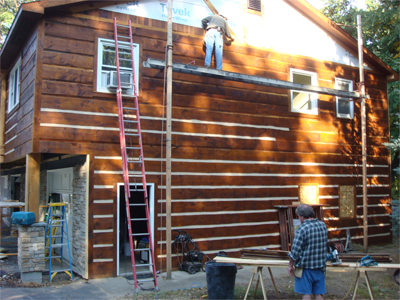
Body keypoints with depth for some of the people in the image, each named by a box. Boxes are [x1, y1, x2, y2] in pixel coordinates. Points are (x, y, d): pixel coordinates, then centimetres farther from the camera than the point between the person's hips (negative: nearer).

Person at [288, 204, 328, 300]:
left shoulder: (302, 229, -18)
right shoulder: (323, 226, 2)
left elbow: (295, 252, -16)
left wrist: (291, 265, -3)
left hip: (305, 268, -5)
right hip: (320, 267, 6)